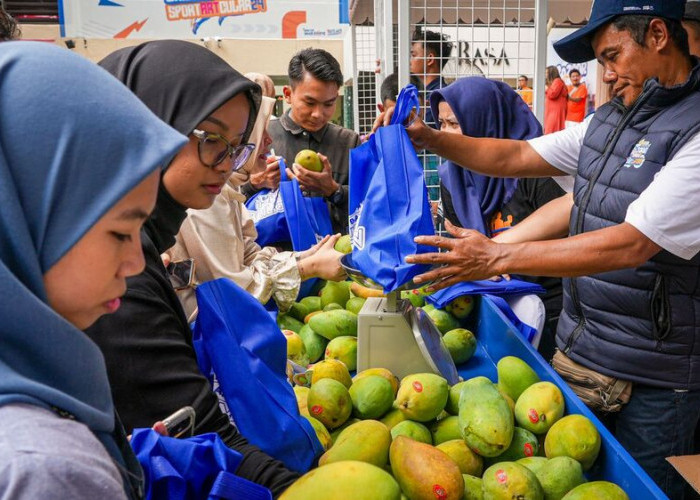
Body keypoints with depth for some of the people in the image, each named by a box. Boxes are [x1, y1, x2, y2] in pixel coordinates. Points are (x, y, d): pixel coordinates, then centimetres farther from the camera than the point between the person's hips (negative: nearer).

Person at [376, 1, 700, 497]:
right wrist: (429, 138, -1)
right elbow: (517, 156, 11)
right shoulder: (610, 119, 7)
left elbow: (632, 245, -27)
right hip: (578, 347, 7)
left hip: (653, 376, -7)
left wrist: (497, 257, -28)